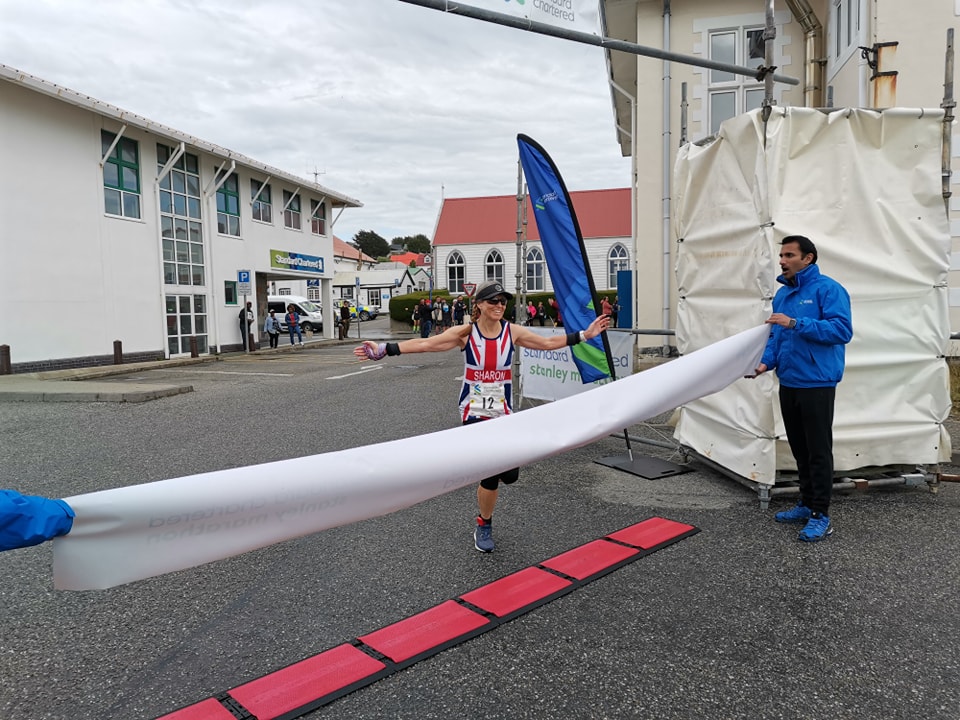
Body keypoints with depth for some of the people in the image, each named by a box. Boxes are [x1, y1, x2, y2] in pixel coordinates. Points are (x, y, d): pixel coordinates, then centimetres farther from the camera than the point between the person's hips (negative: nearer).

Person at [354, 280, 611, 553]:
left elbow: (548, 343, 9)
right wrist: (384, 349, -20)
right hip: (474, 411, -3)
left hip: (503, 411, 3)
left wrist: (585, 334, 6)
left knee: (510, 475, -4)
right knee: (491, 475, -7)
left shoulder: (513, 331, 0)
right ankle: (484, 526, 22)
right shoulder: (465, 333, -7)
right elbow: (424, 344, -12)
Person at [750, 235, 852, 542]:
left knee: (818, 450, 0)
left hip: (817, 383, -7)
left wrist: (796, 323, -25)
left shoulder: (828, 289, -11)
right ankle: (807, 504, 29)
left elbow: (842, 329, -21)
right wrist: (767, 362, -1)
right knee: (799, 448, 16)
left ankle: (821, 515, 9)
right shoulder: (782, 294, 12)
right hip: (788, 383, 8)